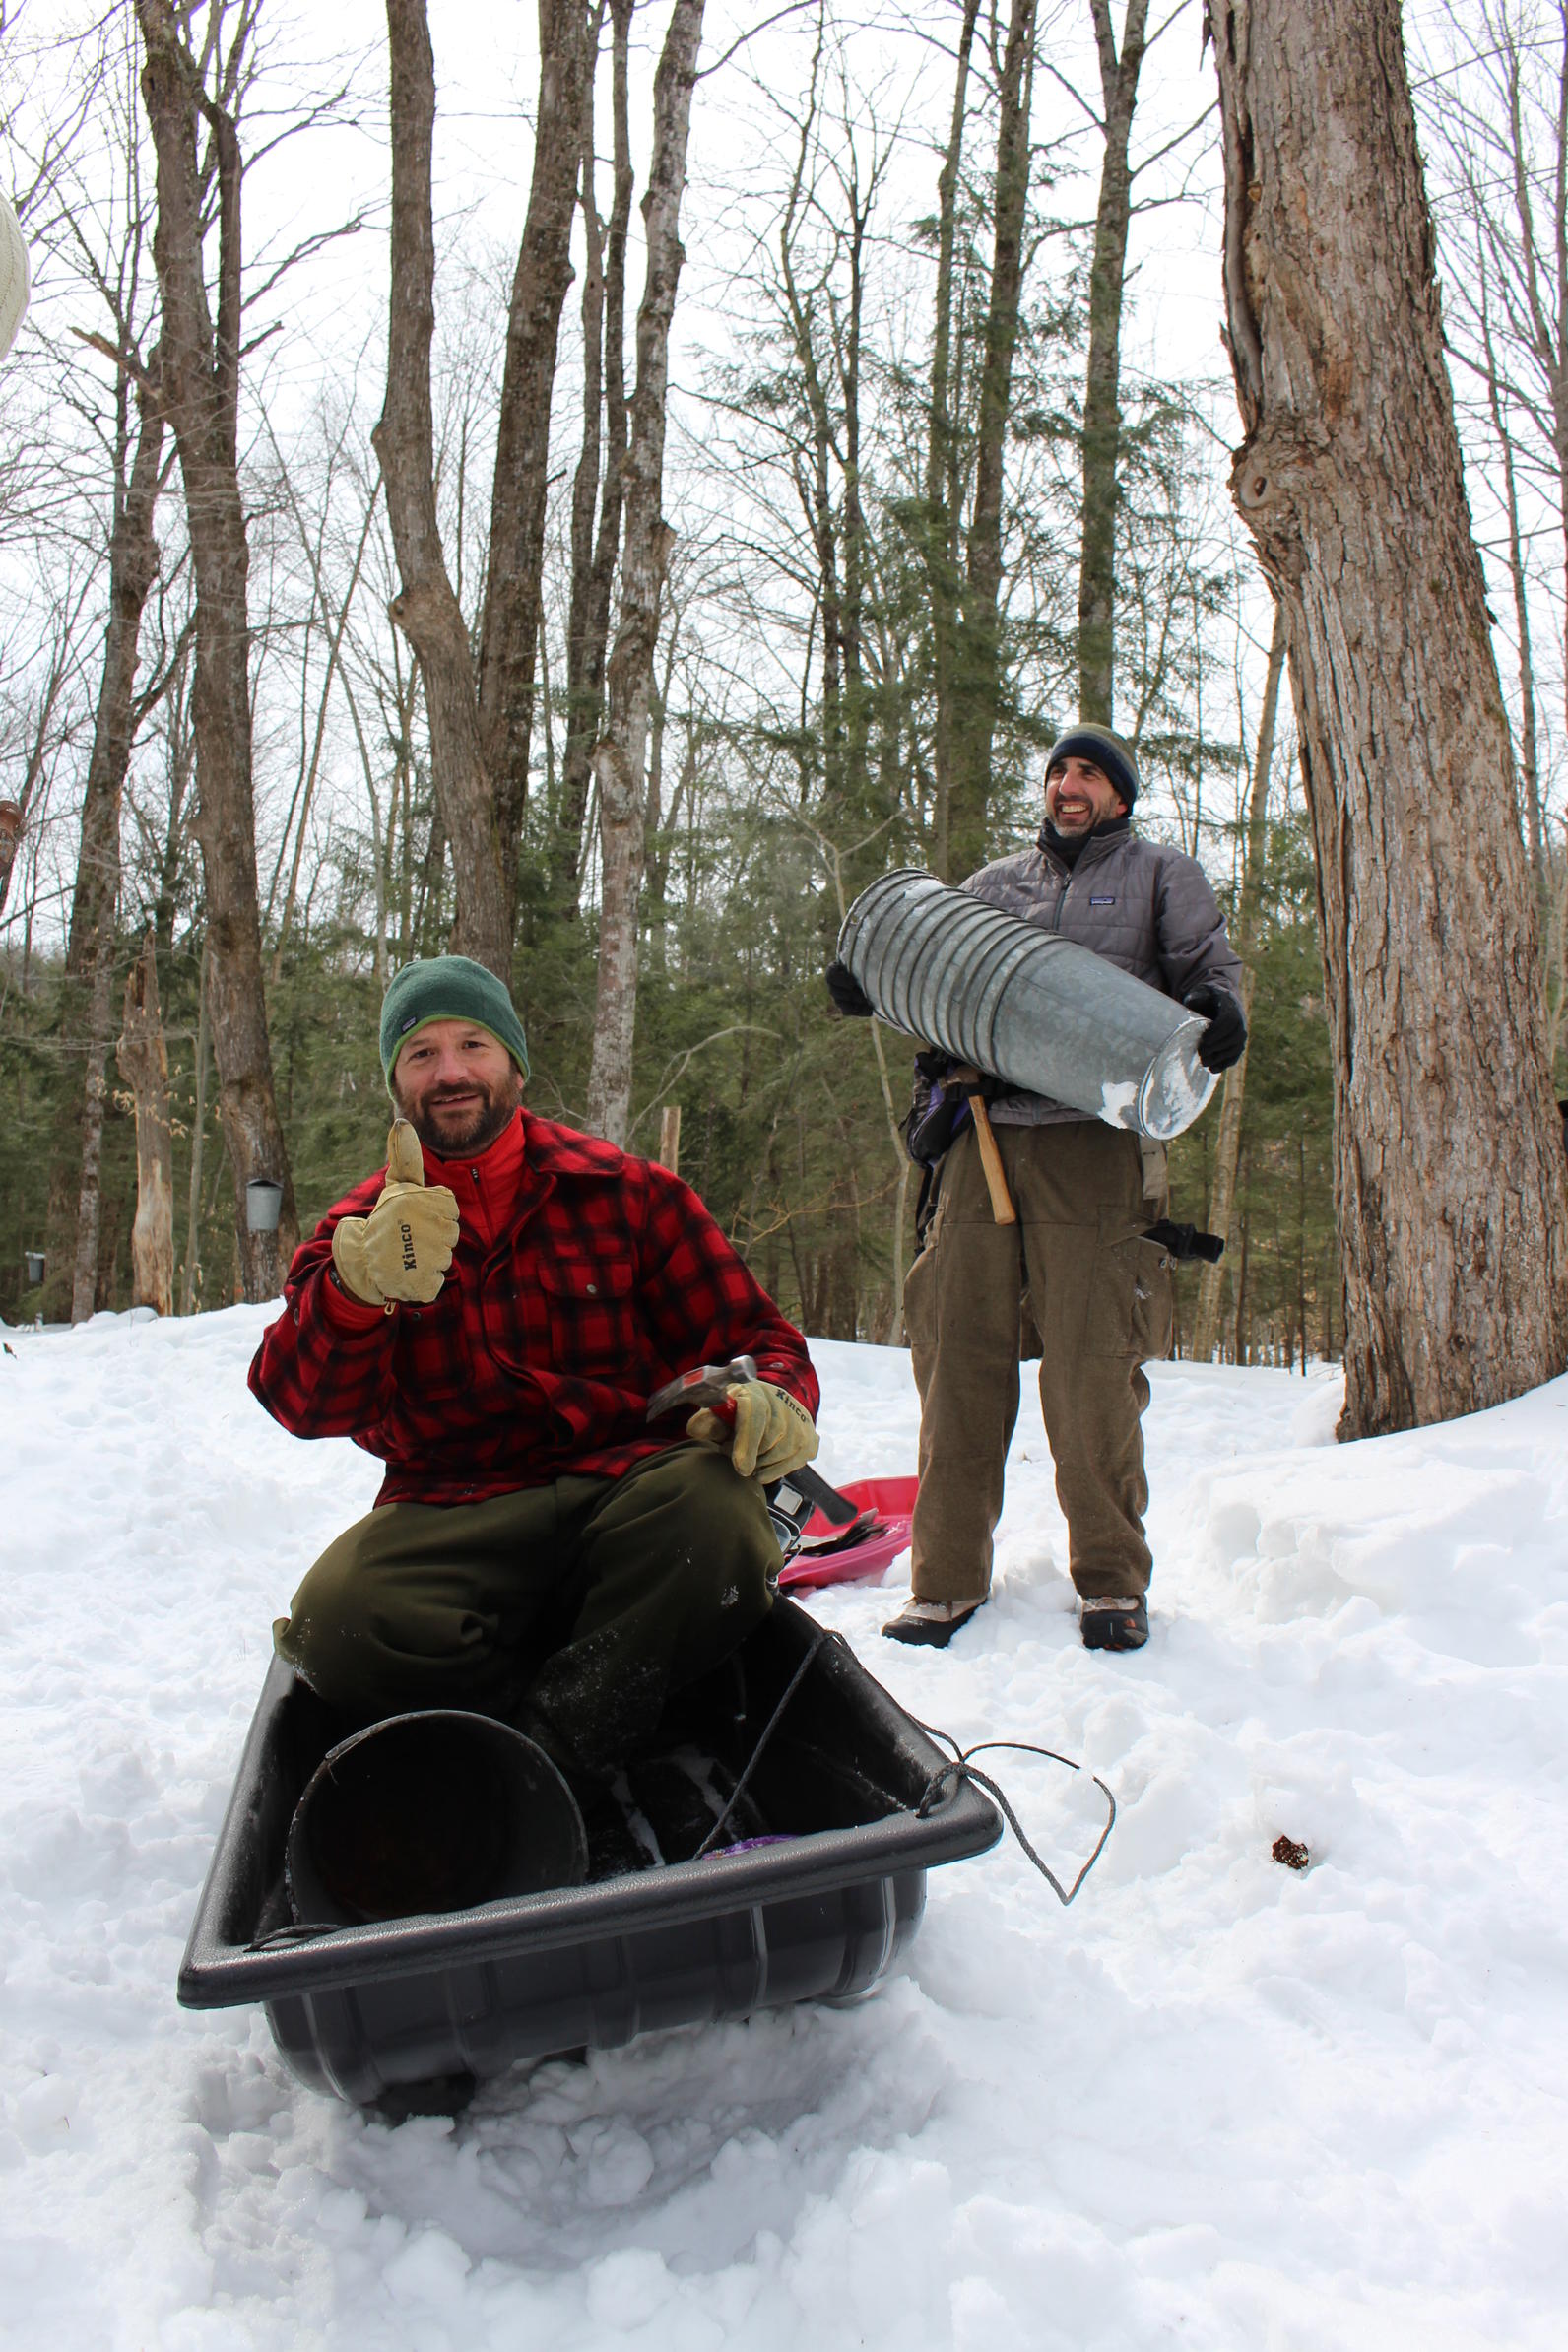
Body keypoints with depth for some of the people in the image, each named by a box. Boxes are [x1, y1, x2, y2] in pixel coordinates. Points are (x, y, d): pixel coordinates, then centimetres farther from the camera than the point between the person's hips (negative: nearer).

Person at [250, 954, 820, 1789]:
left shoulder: (628, 1193, 10)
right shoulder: (354, 1232, 13)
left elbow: (752, 1335, 10)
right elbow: (307, 1403, -3)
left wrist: (775, 1399, -16)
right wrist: (359, 1288, -26)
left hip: (623, 1489, 0)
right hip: (452, 1517, 1)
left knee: (707, 1495, -35)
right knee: (339, 1613, -30)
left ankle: (547, 1759, -27)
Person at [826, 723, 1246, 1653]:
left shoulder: (1162, 875, 16)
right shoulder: (995, 882, 25)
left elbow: (1212, 967, 8)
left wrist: (1218, 1010, -16)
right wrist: (874, 985, 8)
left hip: (1093, 1144, -3)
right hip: (985, 1137, 3)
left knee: (1091, 1368, -6)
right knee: (960, 1351, 0)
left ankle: (1112, 1578, 10)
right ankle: (949, 1576, 10)